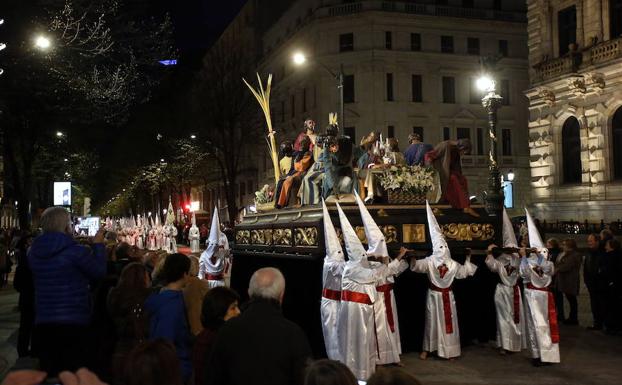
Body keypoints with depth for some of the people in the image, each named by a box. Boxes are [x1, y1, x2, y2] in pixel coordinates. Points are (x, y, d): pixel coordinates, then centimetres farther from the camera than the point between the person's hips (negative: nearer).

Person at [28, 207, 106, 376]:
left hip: (43, 323, 5)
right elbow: (100, 271, -3)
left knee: (48, 373, 13)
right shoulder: (76, 250, -15)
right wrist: (98, 244, 9)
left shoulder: (34, 251, 2)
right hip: (74, 323, -5)